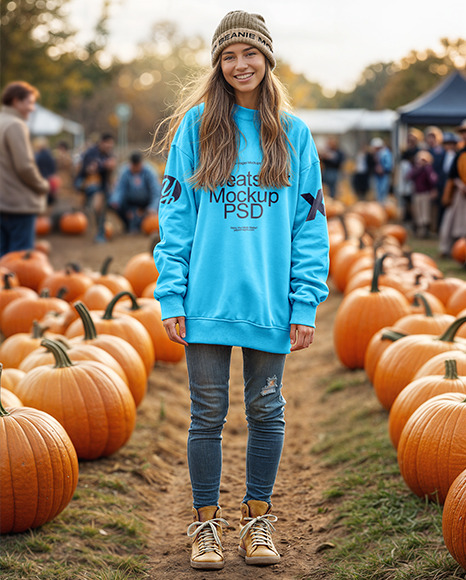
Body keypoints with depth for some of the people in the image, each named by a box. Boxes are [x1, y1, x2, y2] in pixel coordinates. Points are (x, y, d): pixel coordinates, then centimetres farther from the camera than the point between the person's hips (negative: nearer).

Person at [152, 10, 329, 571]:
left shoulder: (293, 134, 5)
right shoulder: (196, 125, 2)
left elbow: (310, 224, 4)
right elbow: (175, 215, 1)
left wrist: (306, 303, -4)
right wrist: (171, 296, -6)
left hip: (269, 301, 1)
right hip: (207, 300, -1)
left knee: (266, 411, 10)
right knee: (208, 413, 5)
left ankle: (258, 519, 25)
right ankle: (206, 522, 20)